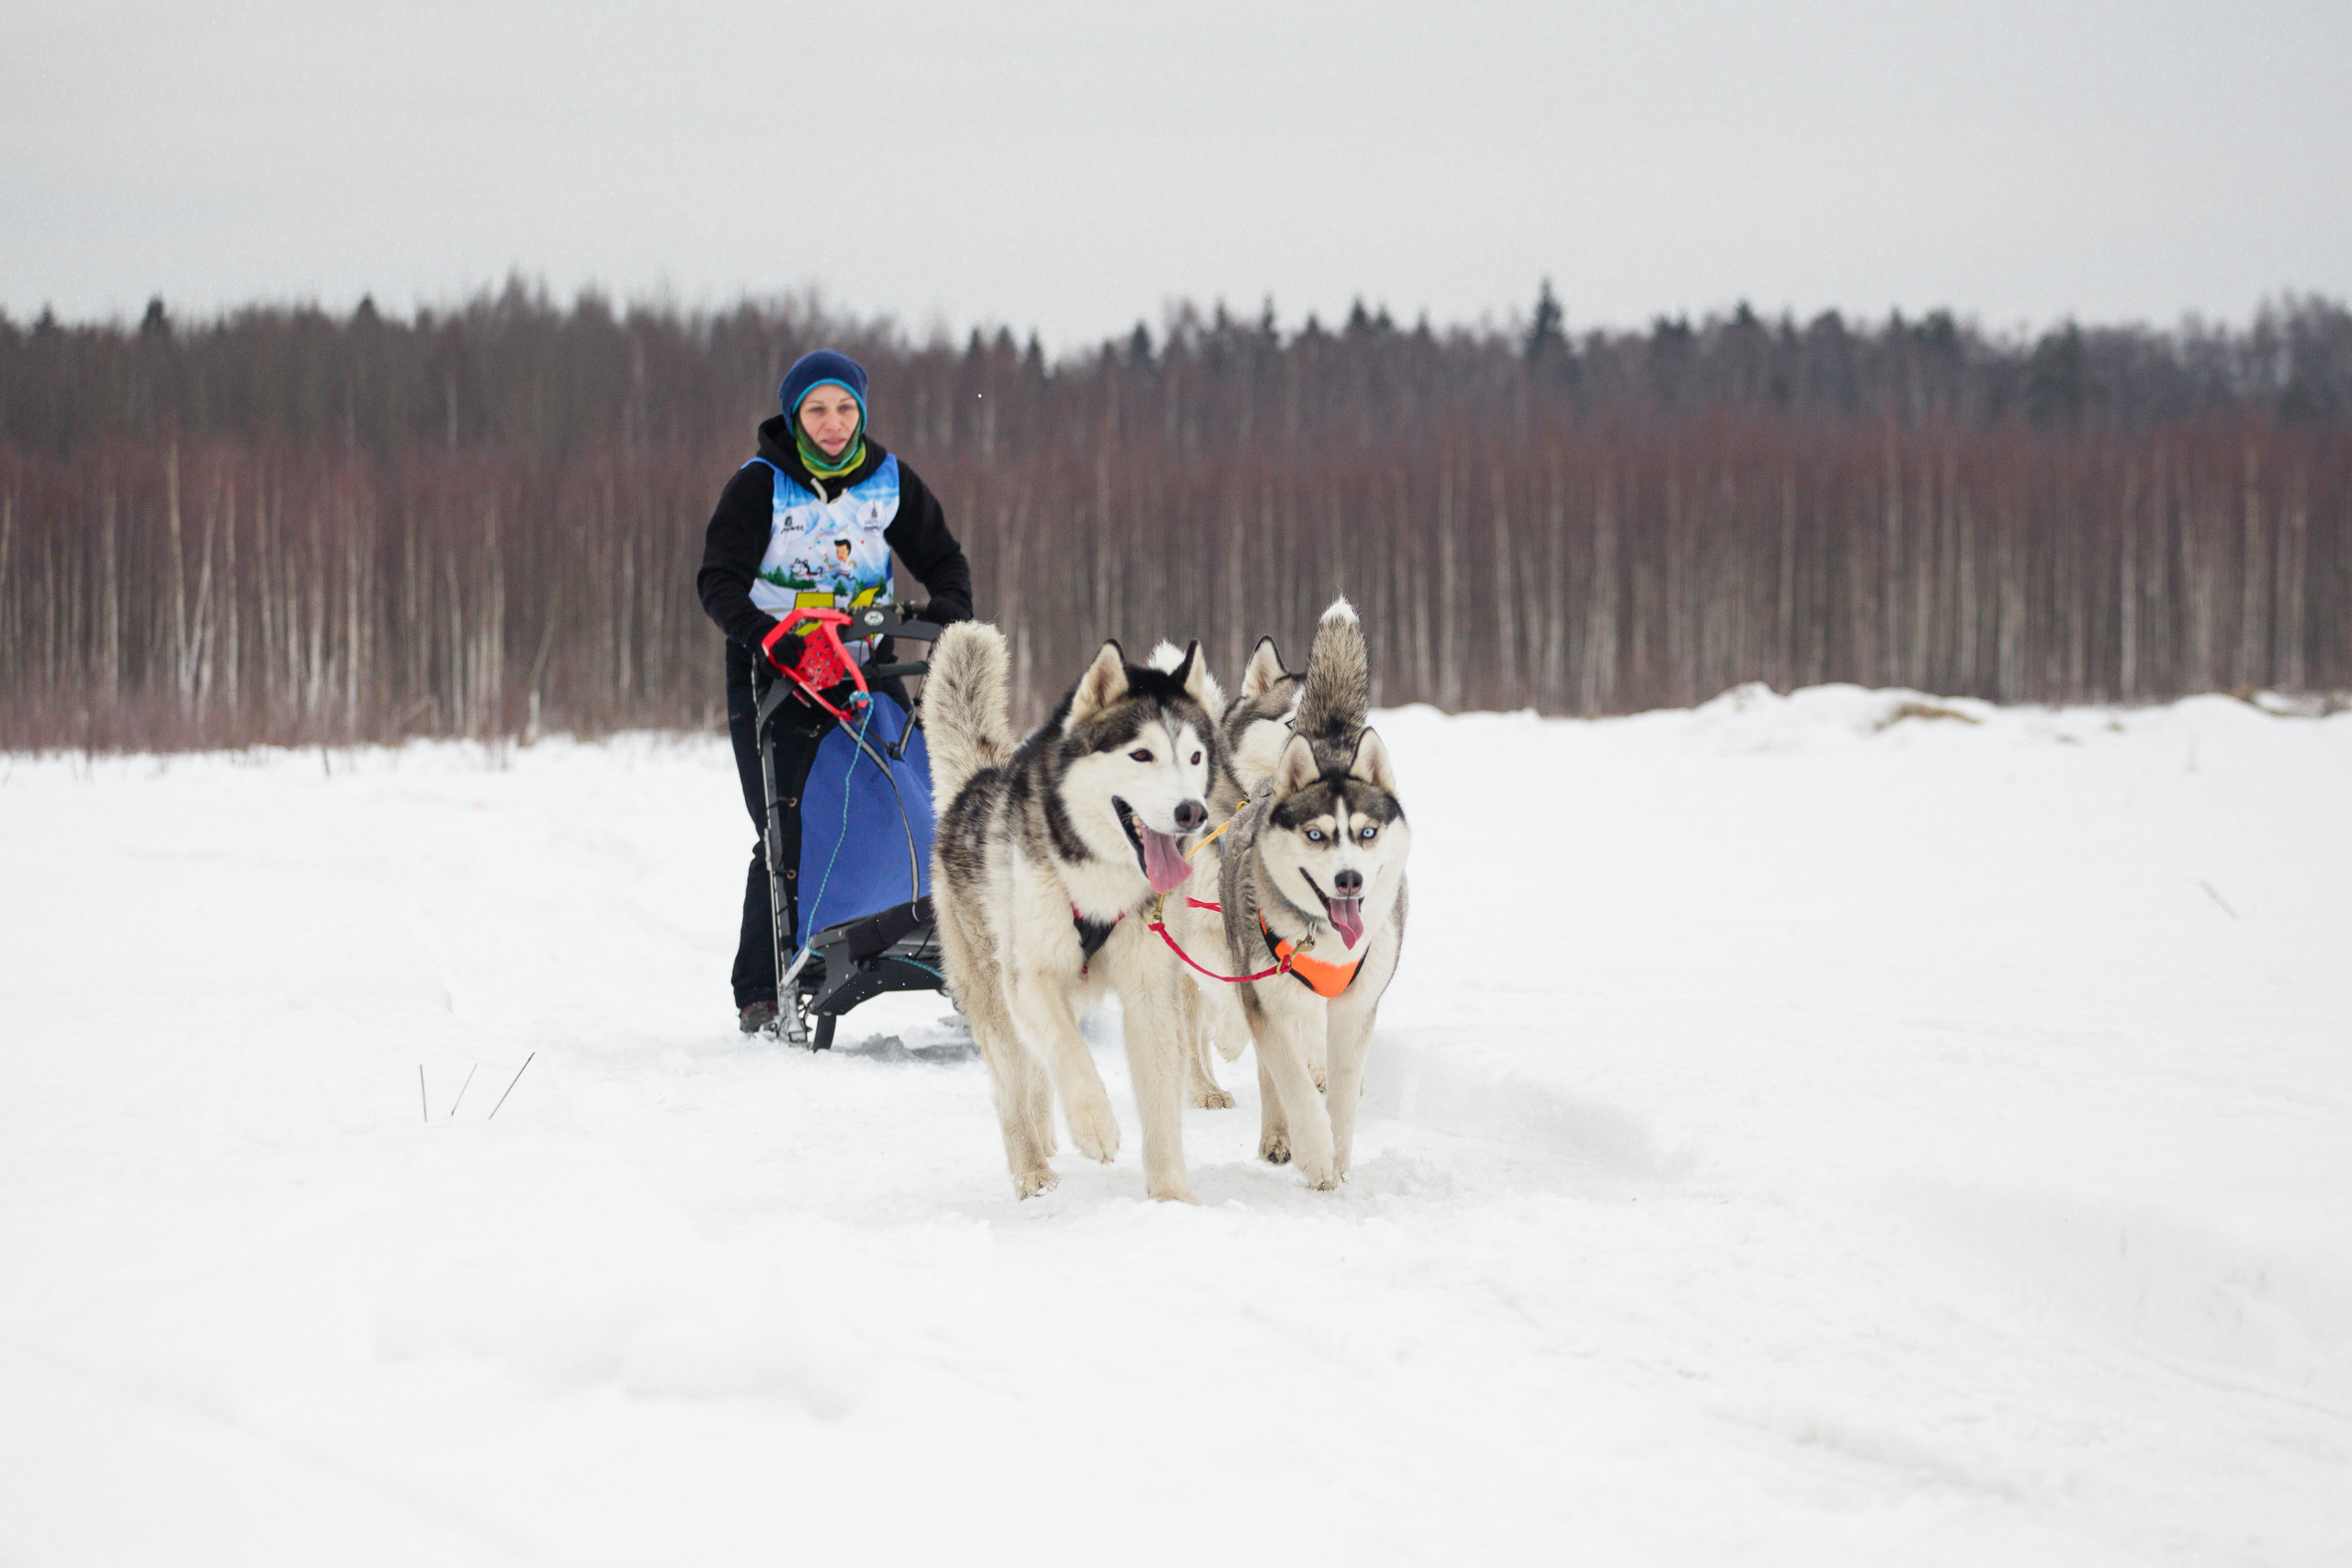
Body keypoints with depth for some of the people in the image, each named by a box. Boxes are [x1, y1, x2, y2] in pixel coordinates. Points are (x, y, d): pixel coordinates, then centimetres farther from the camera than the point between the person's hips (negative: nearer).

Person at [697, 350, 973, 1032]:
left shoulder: (889, 480, 5)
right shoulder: (760, 484, -5)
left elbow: (942, 559, 12)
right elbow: (720, 581, -10)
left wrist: (947, 612, -10)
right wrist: (766, 636, -28)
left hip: (867, 666, 3)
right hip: (775, 670, -3)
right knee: (788, 833, -10)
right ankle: (762, 990, -4)